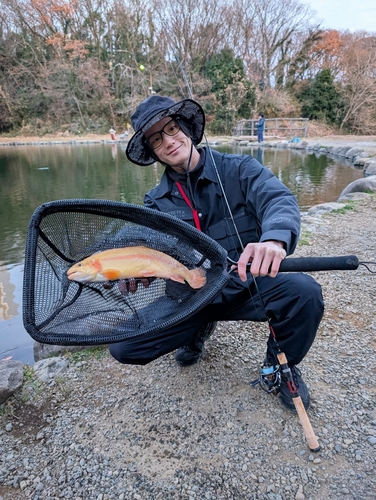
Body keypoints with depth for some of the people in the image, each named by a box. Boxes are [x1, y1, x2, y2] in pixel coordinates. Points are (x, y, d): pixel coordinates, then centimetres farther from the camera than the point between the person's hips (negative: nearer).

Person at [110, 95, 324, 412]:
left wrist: (274, 239, -48)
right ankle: (198, 330, 19)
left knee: (303, 292, -32)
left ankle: (281, 364, 3)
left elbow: (280, 200, -24)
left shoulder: (239, 170, -7)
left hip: (248, 285, -2)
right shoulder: (157, 202, 2)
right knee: (124, 348, -11)